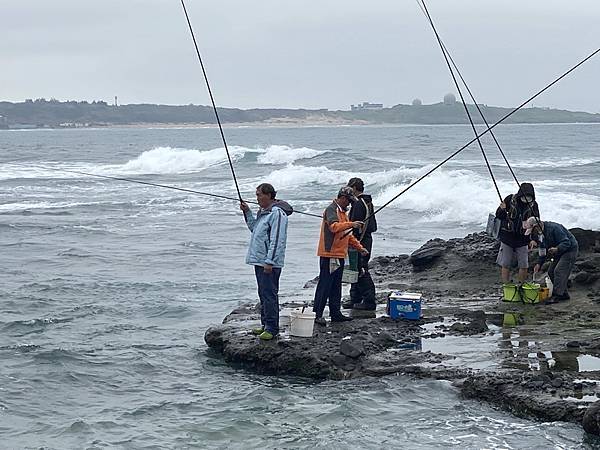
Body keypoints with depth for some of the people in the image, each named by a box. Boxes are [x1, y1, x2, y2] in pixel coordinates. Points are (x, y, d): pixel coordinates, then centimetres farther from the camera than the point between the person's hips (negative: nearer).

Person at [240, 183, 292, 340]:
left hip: (269, 263, -10)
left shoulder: (277, 213, -16)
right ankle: (266, 325, 23)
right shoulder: (263, 212, 16)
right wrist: (247, 212, 17)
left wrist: (269, 262, -23)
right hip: (259, 261, 10)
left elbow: (277, 240, -20)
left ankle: (272, 328, -6)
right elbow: (254, 228, 30)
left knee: (269, 295, -9)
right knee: (263, 294, 15)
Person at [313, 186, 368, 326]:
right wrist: (351, 224, -38)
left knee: (336, 286, 12)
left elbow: (347, 234, 27)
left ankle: (335, 313, 16)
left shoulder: (342, 212, 21)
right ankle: (317, 314, -7)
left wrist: (359, 247, 19)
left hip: (339, 254, 10)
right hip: (329, 254, -10)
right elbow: (334, 226, -28)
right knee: (325, 285, -9)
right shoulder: (331, 209, -10)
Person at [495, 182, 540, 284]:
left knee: (524, 266, 1)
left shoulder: (533, 205, -4)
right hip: (507, 237, -1)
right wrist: (502, 210, -22)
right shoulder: (510, 199, -8)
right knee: (505, 265, 2)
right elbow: (498, 216, 2)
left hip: (522, 239, 1)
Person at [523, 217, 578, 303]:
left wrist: (557, 249, -46)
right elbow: (543, 251, 10)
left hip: (570, 250, -10)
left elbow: (567, 242, -29)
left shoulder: (553, 228, -28)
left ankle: (556, 295, -17)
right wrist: (539, 264, 0)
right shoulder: (539, 233, 2)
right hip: (559, 252, 10)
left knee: (559, 271, -19)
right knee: (551, 272, 5)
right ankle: (564, 294, 13)